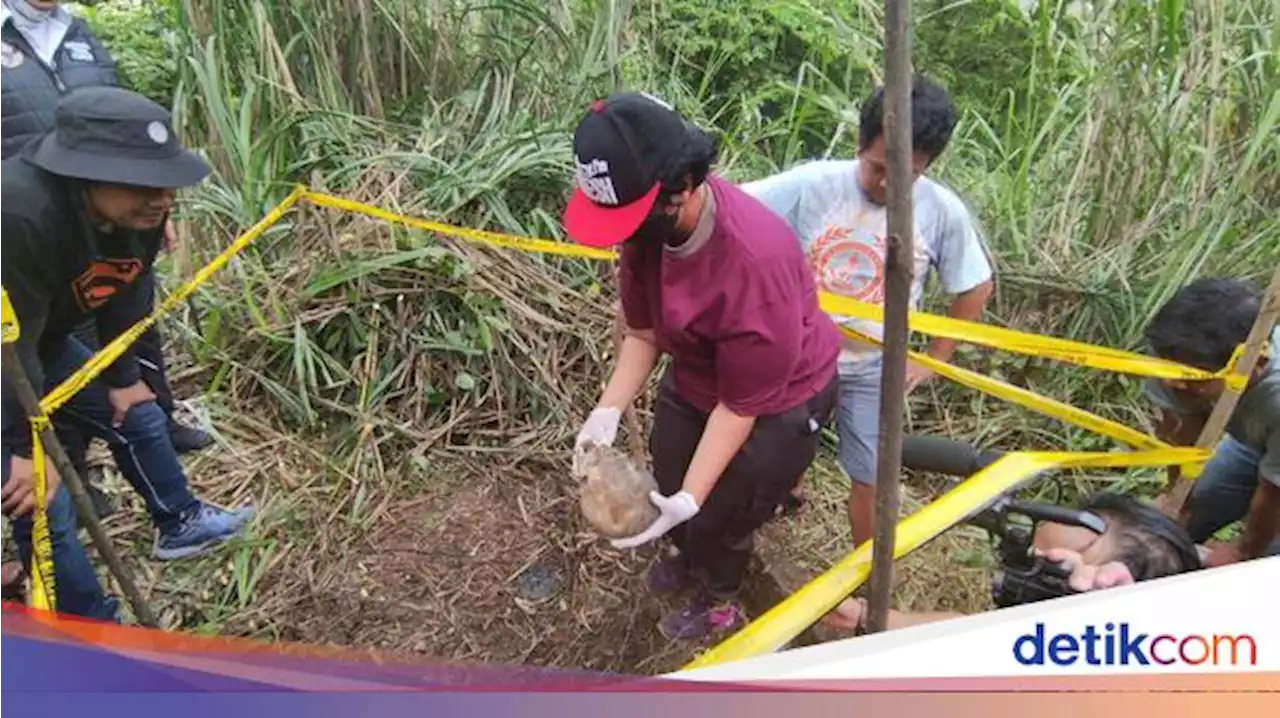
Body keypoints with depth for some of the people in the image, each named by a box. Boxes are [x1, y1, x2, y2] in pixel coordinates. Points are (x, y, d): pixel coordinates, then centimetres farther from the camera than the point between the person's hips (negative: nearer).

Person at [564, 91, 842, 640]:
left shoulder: (756, 260, -41)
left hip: (779, 398, -6)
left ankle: (720, 601, 47)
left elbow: (742, 405, -30)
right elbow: (643, 332, -8)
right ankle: (692, 558, 58)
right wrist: (608, 411, -20)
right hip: (694, 376, 6)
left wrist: (688, 500, -30)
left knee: (721, 513, 12)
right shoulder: (648, 223, -22)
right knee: (668, 485, 22)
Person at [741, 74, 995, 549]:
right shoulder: (812, 184, -18)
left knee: (870, 483, 9)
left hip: (873, 370, 0)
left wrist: (934, 359, 1)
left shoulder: (943, 212, -13)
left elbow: (975, 287, 2)